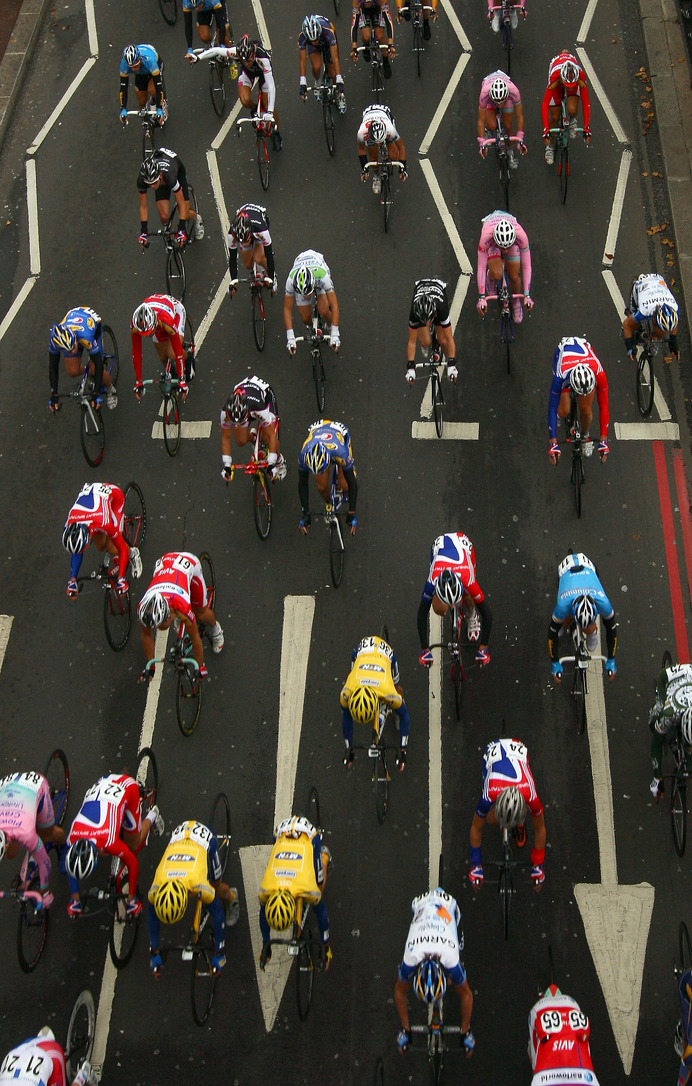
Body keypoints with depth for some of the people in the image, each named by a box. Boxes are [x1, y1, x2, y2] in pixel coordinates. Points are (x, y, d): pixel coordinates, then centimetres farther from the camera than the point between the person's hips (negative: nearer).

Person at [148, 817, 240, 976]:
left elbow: (218, 915, -24)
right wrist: (154, 953, -3)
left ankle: (231, 898, 40)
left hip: (204, 836, -2)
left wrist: (219, 954, -13)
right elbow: (152, 916, -12)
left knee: (217, 889, 8)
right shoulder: (156, 887, -32)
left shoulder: (200, 886, -40)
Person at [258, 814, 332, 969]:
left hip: (309, 835, -2)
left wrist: (326, 946, -2)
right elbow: (263, 913, -6)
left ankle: (324, 855, 32)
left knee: (319, 886, 10)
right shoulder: (265, 889, -29)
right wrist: (265, 945, 4)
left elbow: (321, 912, -15)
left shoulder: (308, 889, -36)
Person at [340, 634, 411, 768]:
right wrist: (349, 749, -6)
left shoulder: (389, 693, -41)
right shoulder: (347, 692, -37)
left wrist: (403, 749, -15)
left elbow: (404, 715, -20)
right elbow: (346, 718, -15)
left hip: (385, 652, -1)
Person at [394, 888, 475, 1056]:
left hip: (447, 905, -1)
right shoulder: (410, 961, -36)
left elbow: (466, 995, -19)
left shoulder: (452, 962, -39)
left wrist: (466, 1031, -8)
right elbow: (400, 991, -14)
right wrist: (405, 1029, -6)